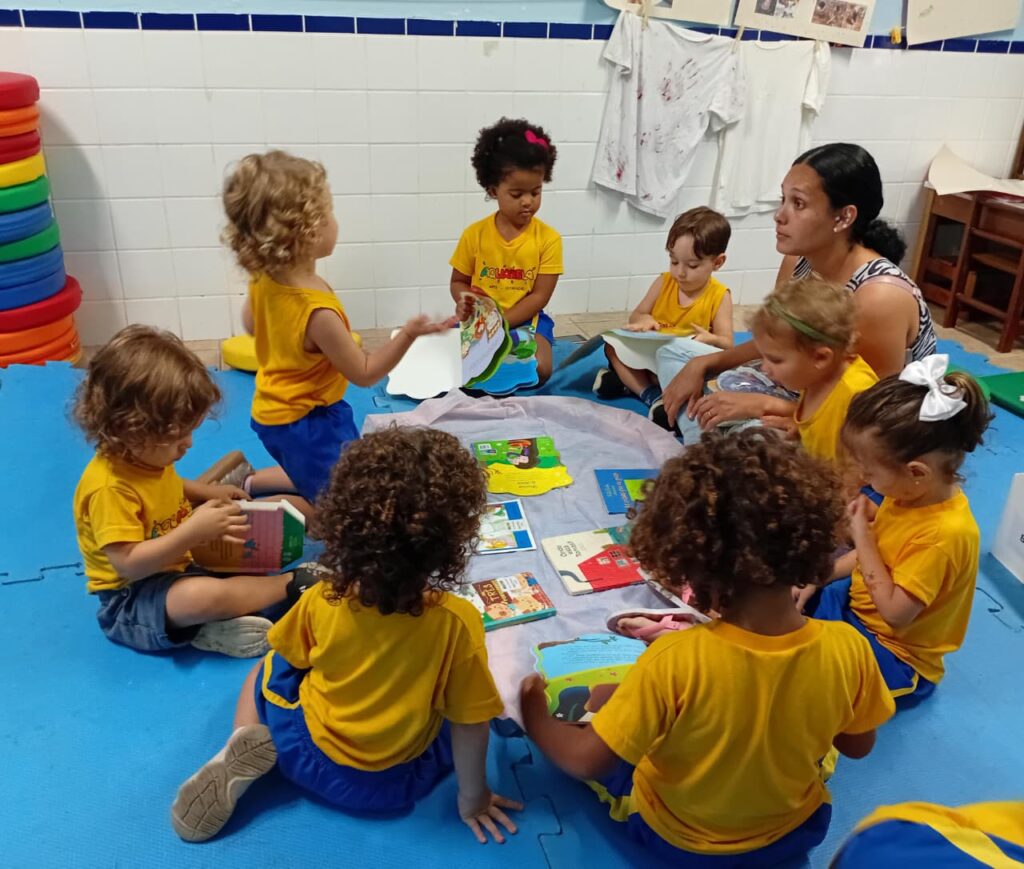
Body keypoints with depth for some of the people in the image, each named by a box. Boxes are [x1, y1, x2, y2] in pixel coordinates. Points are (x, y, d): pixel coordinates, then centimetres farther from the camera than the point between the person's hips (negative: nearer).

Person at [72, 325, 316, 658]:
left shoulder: (146, 456, 0)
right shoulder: (109, 487, -29)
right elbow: (128, 563, -32)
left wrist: (208, 493, 8)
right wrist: (194, 531, -36)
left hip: (177, 565, 10)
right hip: (130, 599, -10)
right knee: (206, 595, -36)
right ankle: (293, 583, -15)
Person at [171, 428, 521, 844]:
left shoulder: (321, 600, -21)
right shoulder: (457, 621, -29)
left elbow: (289, 661, -1)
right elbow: (470, 722, -17)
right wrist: (472, 797, -1)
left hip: (308, 760, 2)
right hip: (396, 786, -1)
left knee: (267, 669, 25)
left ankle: (245, 755, 2)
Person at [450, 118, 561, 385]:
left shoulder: (548, 238, -7)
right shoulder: (474, 234, -3)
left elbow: (540, 295, -10)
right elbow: (458, 281, 7)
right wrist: (465, 302, -19)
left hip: (525, 320, 0)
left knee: (540, 370, -25)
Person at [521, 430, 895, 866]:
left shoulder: (673, 660, -37)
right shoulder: (849, 649, -26)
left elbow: (587, 760, -27)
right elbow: (857, 746, -6)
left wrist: (535, 719, -8)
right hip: (796, 831, 4)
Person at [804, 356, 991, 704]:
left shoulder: (945, 534, -33)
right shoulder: (911, 494, -8)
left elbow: (895, 612, -28)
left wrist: (861, 536, -26)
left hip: (897, 652, -8)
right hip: (860, 604, 8)